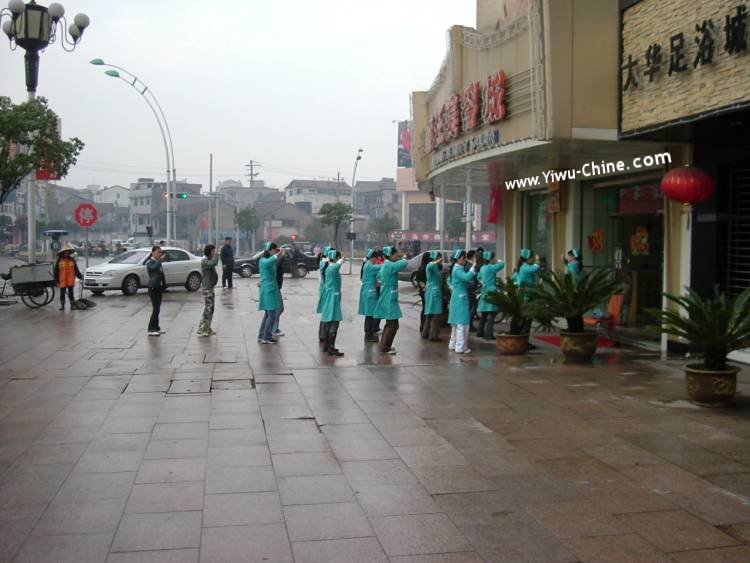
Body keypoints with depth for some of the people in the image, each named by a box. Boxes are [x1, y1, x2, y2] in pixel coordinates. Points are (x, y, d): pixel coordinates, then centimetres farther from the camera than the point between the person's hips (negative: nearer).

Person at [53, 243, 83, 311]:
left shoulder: (72, 260, 4)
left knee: (71, 293, 6)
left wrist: (80, 276, -3)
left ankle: (72, 305, 13)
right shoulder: (59, 261, -2)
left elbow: (76, 270, 8)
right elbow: (56, 272, -1)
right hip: (62, 281, -1)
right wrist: (57, 281, -3)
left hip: (71, 281, 1)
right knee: (62, 294, 7)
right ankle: (62, 306, 16)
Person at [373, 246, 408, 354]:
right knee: (393, 325, -4)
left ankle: (384, 346, 27)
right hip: (389, 299, -10)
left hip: (387, 299, 10)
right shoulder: (389, 266, -19)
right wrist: (404, 259, 1)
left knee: (390, 324, 19)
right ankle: (385, 348, 2)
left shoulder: (385, 265, 11)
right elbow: (404, 263, -25)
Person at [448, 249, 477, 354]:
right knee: (462, 323, -8)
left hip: (458, 298, 10)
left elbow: (466, 281, 15)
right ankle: (460, 347, -6)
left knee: (456, 323, 16)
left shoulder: (460, 269, 14)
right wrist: (473, 266, -26)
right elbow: (467, 277, -32)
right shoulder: (457, 269, -16)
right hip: (461, 298, -10)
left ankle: (453, 344, 24)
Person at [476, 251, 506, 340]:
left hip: (485, 292, 9)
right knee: (491, 313, -7)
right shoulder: (491, 268, -14)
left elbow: (479, 276, 27)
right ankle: (489, 334, -10)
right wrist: (497, 261, 4)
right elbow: (502, 264, -13)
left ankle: (480, 332, 21)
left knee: (484, 313, 15)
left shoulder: (482, 268, 11)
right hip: (491, 292, -9)